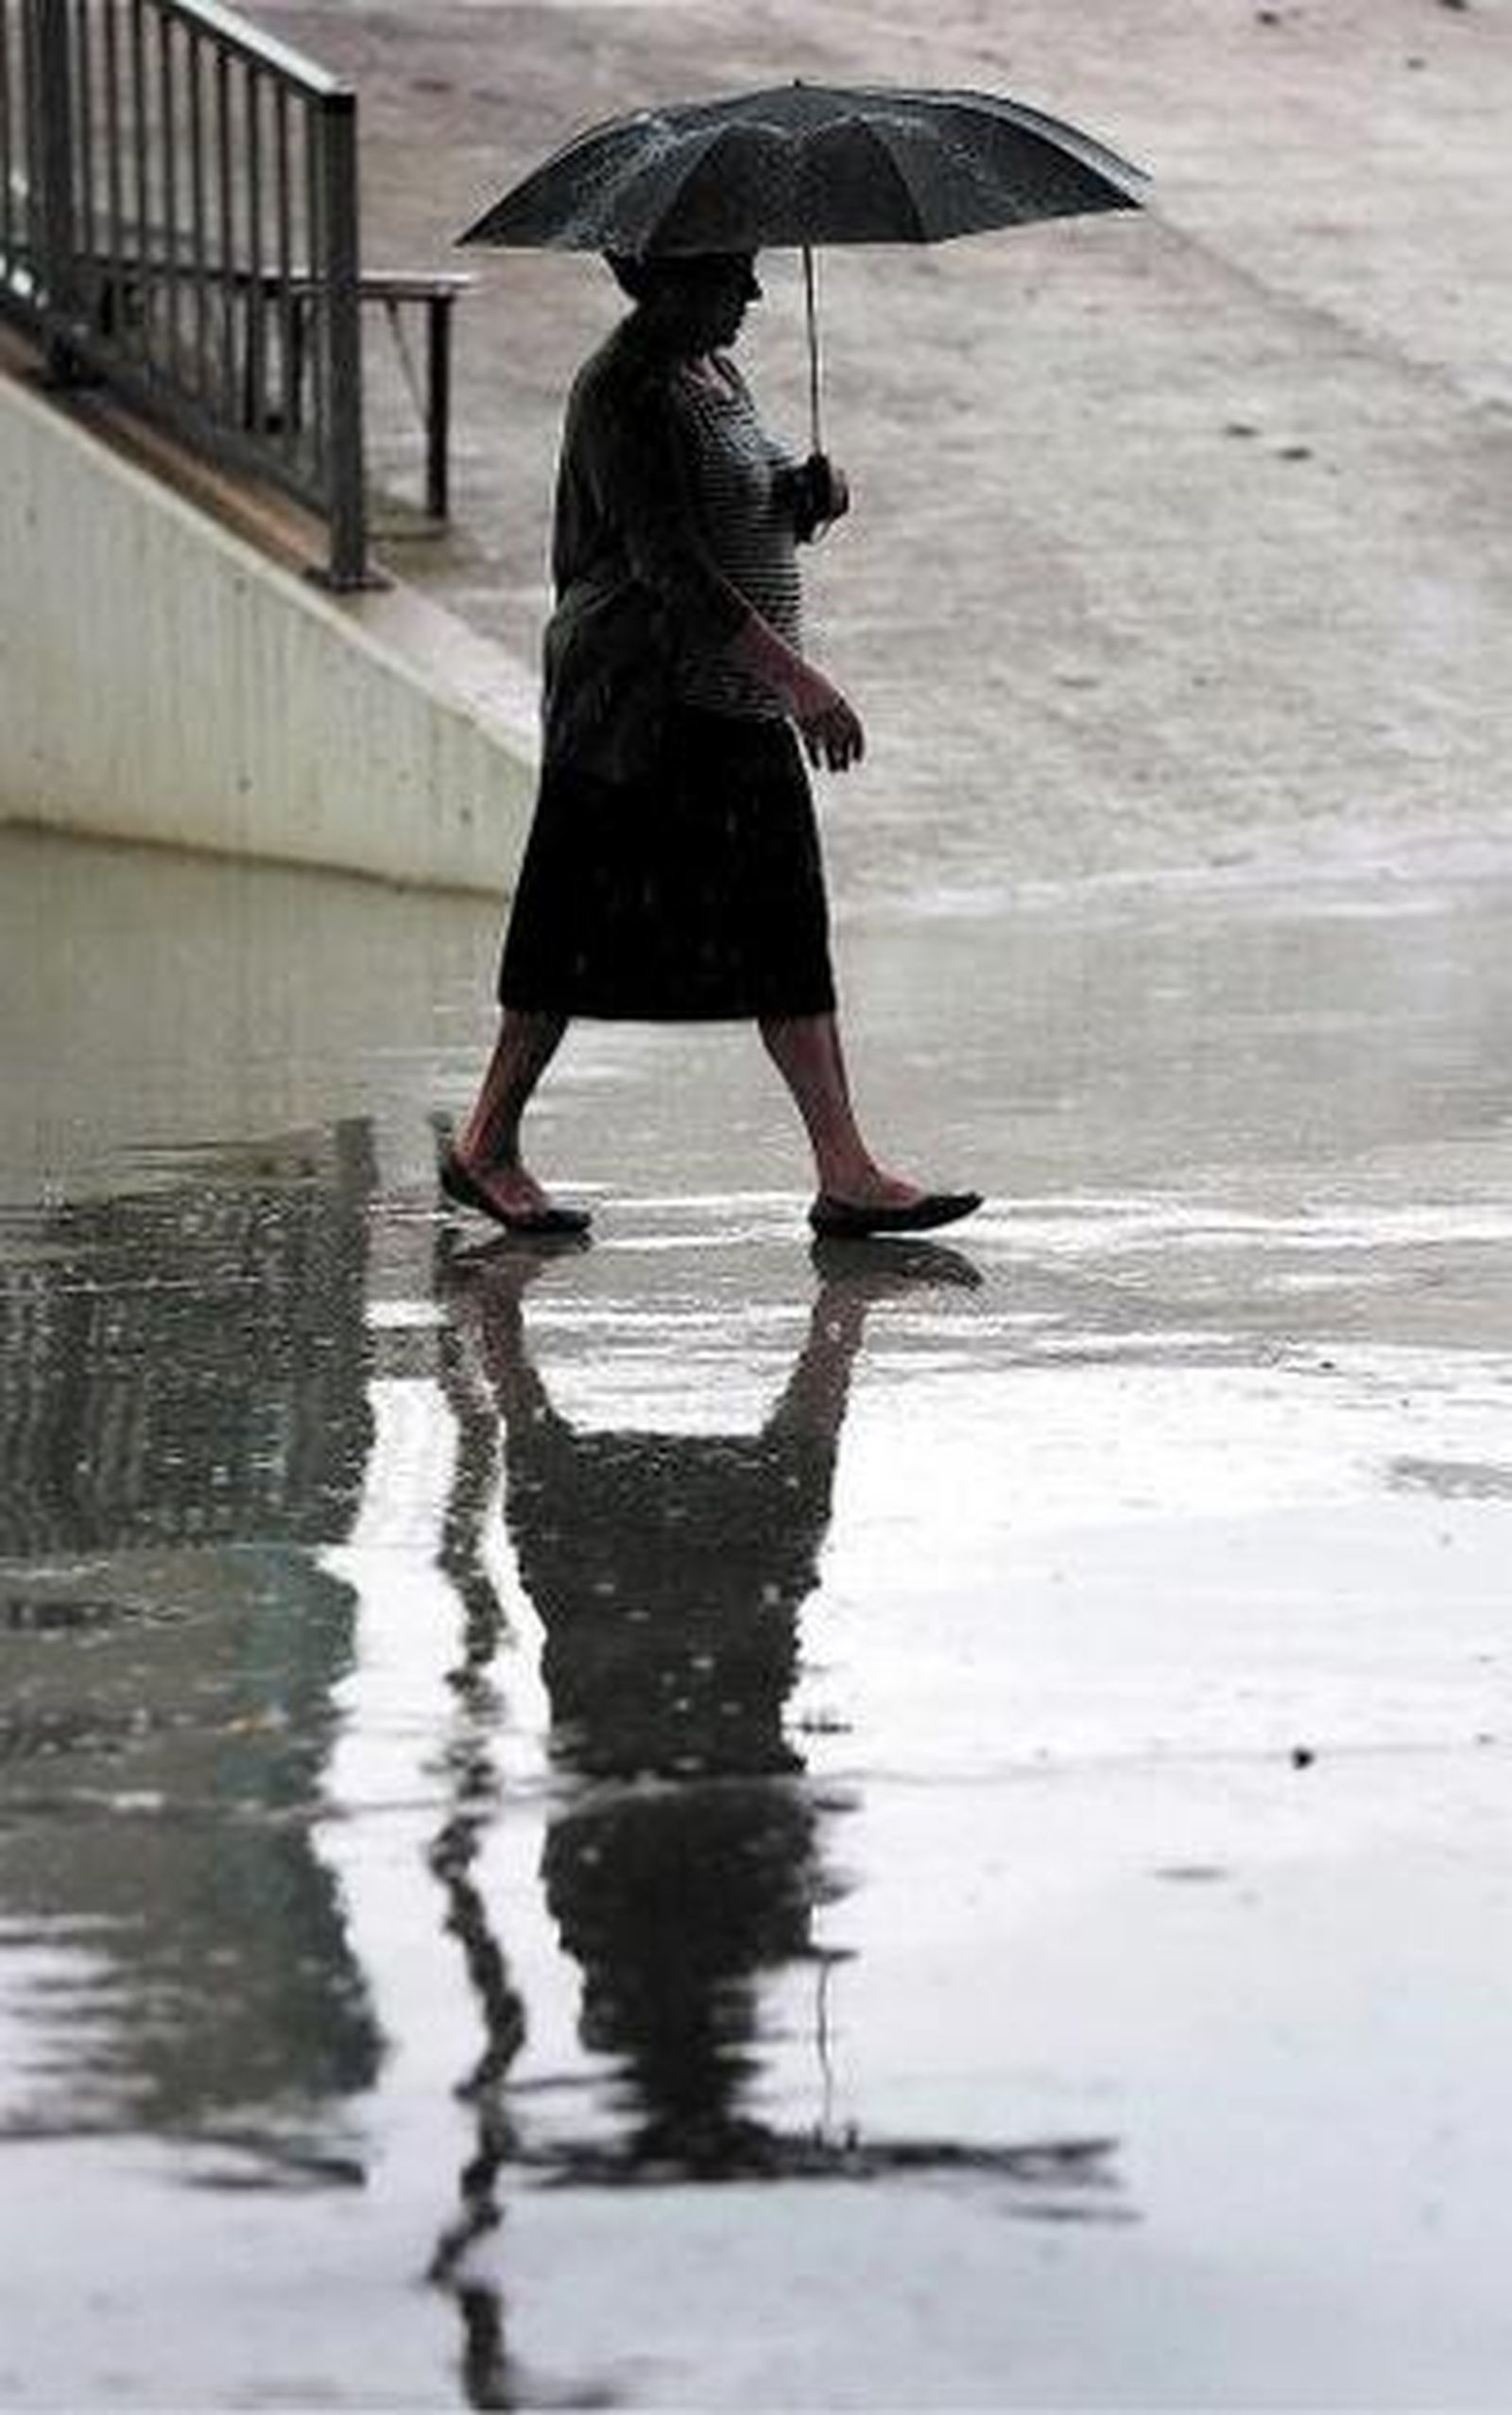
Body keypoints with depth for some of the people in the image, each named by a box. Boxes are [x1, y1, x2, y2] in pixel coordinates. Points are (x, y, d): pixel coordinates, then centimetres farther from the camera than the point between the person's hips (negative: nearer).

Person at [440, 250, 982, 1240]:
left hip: (741, 712, 9)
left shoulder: (717, 373, 14)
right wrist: (796, 676, -27)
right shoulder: (625, 393, -15)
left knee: (788, 935, 3)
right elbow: (671, 569, -23)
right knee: (588, 933, -1)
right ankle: (487, 1148, 14)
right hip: (642, 704, -9)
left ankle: (847, 1171, 0)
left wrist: (810, 496, 0)